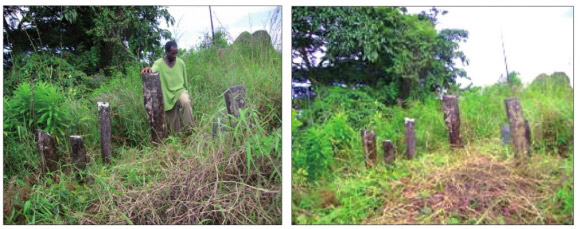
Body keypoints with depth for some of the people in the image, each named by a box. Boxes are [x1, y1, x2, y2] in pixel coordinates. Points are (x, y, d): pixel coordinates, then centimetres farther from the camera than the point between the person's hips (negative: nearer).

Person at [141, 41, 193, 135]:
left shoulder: (181, 63, 0)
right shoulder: (159, 63, -9)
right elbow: (153, 70, -31)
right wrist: (148, 69, -55)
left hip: (180, 91, 1)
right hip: (168, 96, -1)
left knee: (186, 102, -33)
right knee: (173, 121, 4)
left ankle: (189, 128, -26)